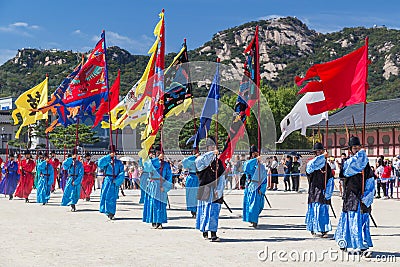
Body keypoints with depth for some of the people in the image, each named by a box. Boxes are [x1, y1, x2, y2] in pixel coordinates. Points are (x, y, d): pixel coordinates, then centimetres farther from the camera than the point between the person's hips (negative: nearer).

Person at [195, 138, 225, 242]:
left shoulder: (218, 162, 9)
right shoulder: (203, 160, 2)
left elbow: (221, 178, 4)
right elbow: (198, 161, -25)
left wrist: (218, 190, -8)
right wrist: (211, 153, -29)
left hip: (215, 190, 1)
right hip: (205, 189, -1)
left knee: (214, 211, -4)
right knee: (205, 210, 2)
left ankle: (213, 234, -5)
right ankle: (204, 232, 15)